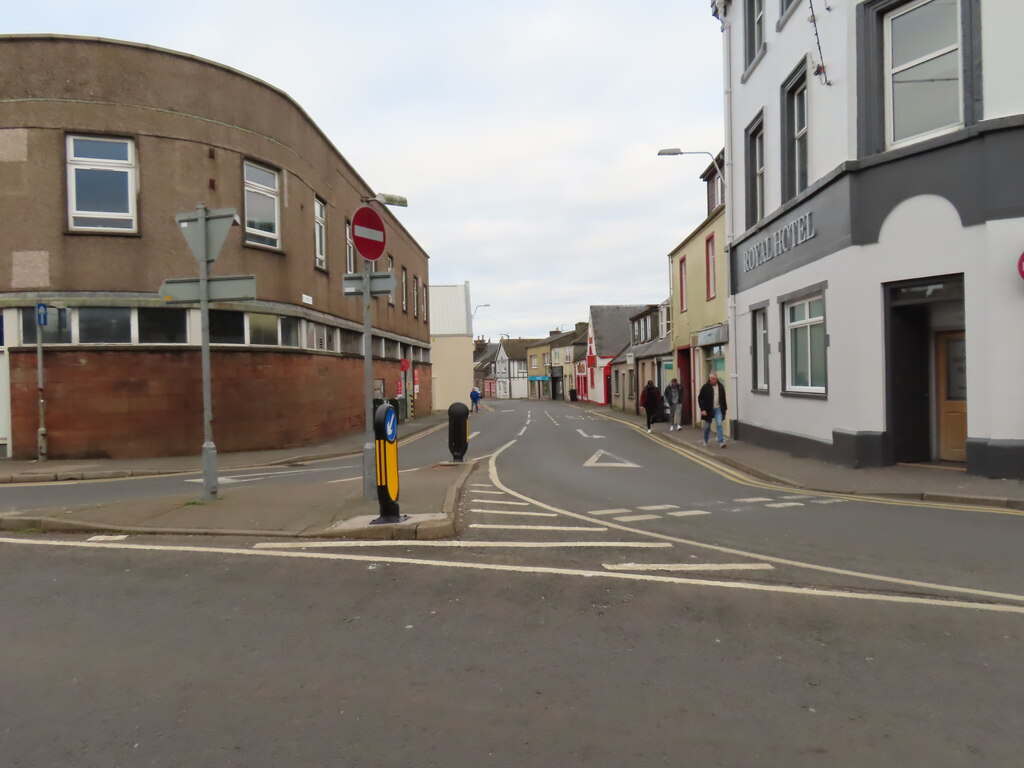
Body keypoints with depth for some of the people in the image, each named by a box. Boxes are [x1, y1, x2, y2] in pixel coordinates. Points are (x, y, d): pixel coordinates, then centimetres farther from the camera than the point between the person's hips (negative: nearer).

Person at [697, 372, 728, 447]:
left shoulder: (720, 386, 0)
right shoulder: (705, 387, -10)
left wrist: (724, 408, 11)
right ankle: (705, 441, 30)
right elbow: (700, 398, -7)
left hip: (718, 408, 2)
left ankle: (721, 442, -11)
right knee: (707, 426, 11)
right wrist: (702, 409, -14)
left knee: (719, 425, -10)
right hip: (708, 409, -1)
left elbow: (723, 398, 10)